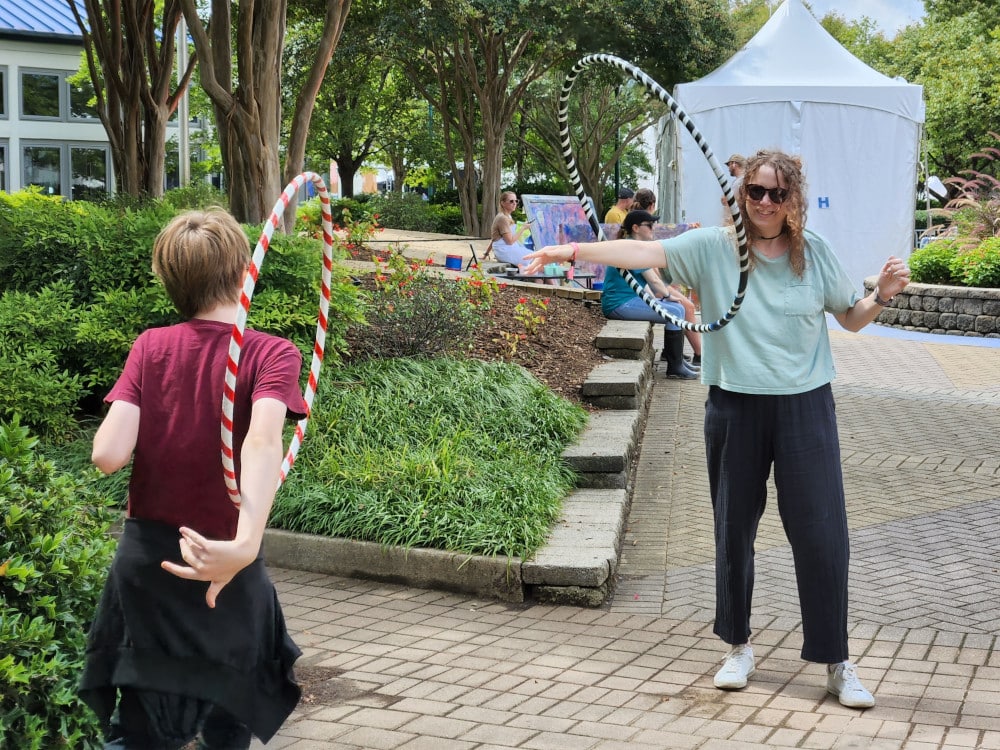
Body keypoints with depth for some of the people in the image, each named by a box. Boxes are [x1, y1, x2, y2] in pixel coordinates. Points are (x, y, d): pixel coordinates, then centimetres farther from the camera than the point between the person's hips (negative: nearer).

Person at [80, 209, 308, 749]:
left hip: (145, 561, 2)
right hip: (226, 570, -2)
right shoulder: (272, 355, -9)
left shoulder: (150, 347, -2)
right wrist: (245, 545, -42)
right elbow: (263, 441, -29)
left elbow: (107, 454, -13)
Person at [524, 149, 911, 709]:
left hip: (805, 410, 0)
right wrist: (574, 251, -27)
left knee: (822, 536, -1)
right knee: (735, 533, 11)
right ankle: (739, 646, 31)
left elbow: (851, 318, 11)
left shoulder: (815, 252, 1)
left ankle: (837, 663, 12)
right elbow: (647, 252, -16)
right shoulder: (714, 247, -4)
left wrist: (883, 295, -9)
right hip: (736, 410, 0)